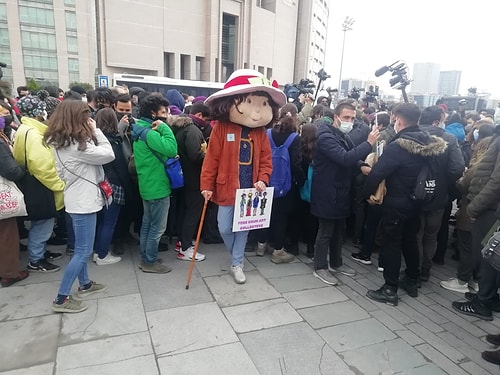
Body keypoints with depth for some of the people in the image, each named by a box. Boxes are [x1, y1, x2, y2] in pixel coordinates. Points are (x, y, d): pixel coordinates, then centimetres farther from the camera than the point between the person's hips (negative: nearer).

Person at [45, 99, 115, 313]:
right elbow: (108, 154, -17)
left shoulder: (60, 141, 6)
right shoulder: (76, 144, -24)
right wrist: (95, 131, -11)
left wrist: (92, 133, -1)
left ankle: (85, 285, 37)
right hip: (83, 201, -10)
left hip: (79, 199, 10)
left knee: (81, 247, 21)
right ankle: (61, 299, 8)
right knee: (83, 251, -1)